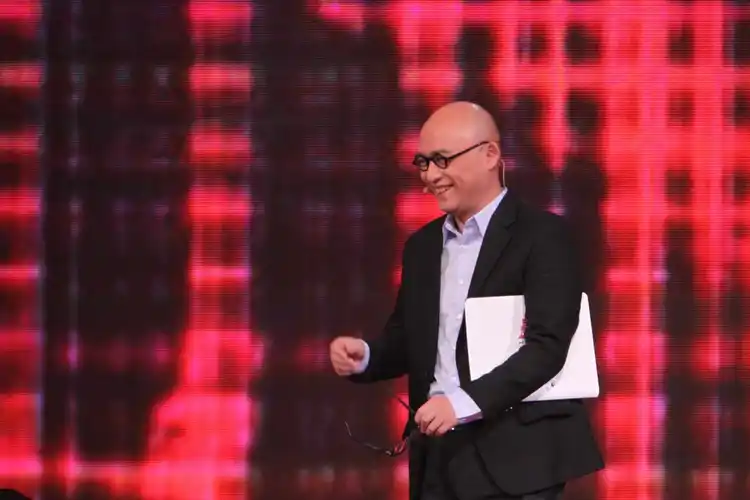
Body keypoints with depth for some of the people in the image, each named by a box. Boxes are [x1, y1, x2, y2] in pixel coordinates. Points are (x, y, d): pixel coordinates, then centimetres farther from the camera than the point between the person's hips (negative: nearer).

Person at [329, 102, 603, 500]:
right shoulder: (422, 246, 16)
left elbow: (547, 345, -16)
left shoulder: (541, 236, -6)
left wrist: (464, 402, -27)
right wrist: (364, 356, -2)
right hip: (439, 456, 6)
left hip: (515, 457, -6)